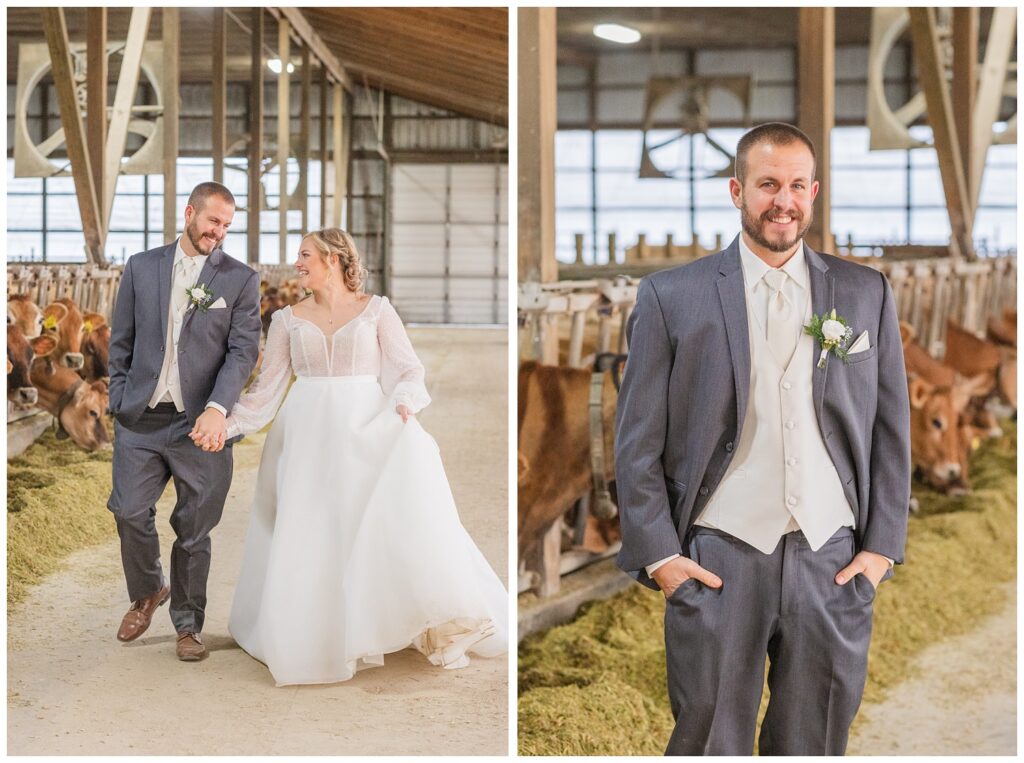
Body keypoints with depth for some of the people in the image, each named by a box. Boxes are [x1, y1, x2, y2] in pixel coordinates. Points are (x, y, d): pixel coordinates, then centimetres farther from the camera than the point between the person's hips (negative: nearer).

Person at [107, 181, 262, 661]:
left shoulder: (240, 280, 1)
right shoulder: (142, 267, 8)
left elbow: (243, 351, -7)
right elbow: (121, 342, 12)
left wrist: (217, 409, -20)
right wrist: (119, 402, 4)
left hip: (200, 423, -1)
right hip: (141, 419, 2)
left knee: (194, 529, 4)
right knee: (130, 512, -1)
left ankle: (188, 624, 21)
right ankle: (146, 593, 27)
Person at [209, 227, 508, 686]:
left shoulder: (375, 310, 6)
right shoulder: (288, 320, 12)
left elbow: (407, 369, 1)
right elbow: (267, 388, 12)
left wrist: (405, 404, -19)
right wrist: (226, 425, 2)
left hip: (368, 429, -3)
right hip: (308, 436, 3)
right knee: (311, 535, -3)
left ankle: (441, 627, -10)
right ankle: (322, 637, 9)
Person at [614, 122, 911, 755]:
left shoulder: (867, 294, 7)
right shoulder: (671, 296, 0)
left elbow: (891, 430, 9)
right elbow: (638, 443, 1)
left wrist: (882, 546, 3)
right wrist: (658, 555, -5)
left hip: (835, 565, 2)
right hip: (717, 561, -2)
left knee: (816, 744, 11)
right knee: (710, 742, 6)